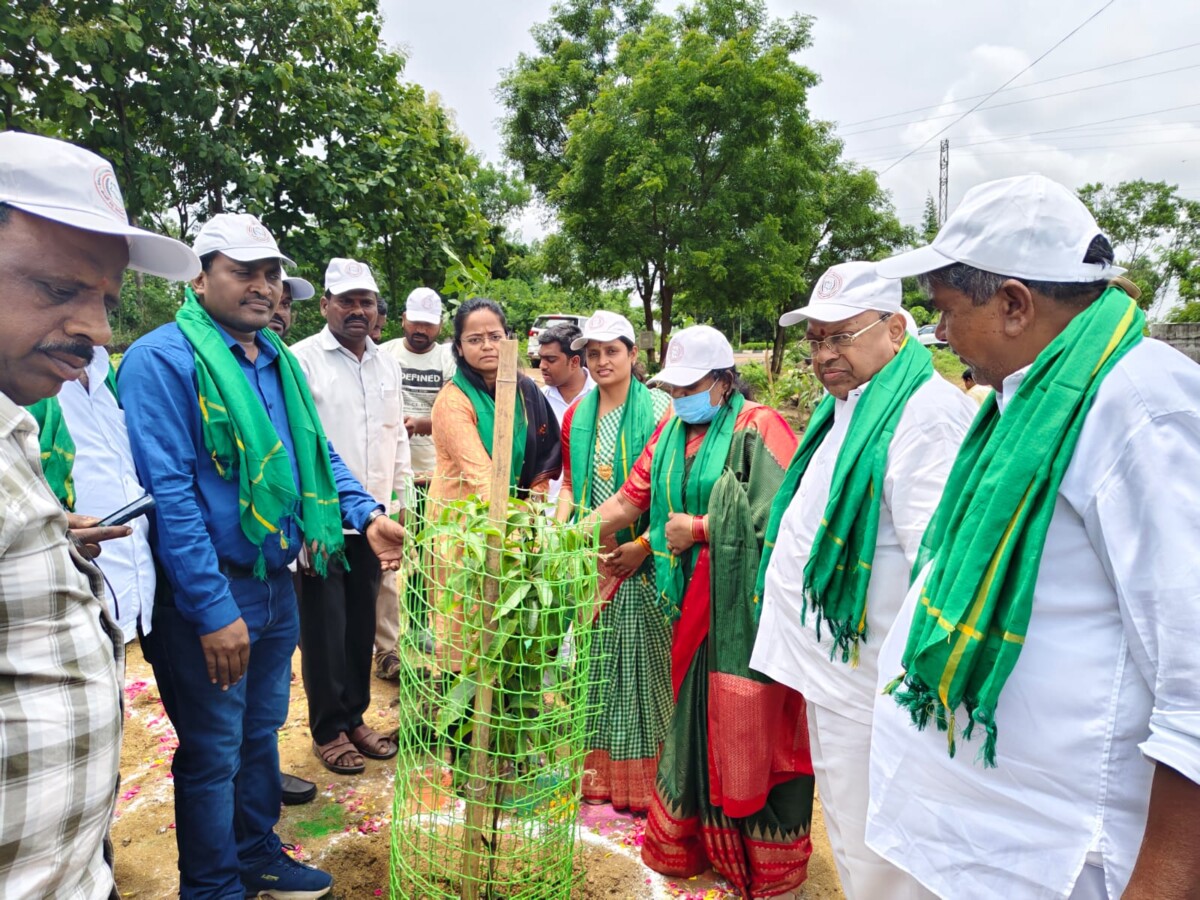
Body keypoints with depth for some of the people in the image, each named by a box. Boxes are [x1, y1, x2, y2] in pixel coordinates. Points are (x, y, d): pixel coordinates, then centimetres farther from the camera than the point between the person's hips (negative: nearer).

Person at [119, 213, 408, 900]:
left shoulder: (279, 361, 9)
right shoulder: (164, 359, -15)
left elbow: (318, 452, 16)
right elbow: (169, 492, -21)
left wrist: (367, 514, 0)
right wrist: (214, 610, -23)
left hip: (277, 582, 8)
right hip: (208, 595, -7)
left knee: (262, 731, 22)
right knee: (213, 752, 8)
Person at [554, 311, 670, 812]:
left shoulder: (659, 409, -8)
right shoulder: (576, 414, 9)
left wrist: (643, 544, -17)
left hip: (640, 559, -5)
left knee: (638, 664, 2)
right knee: (590, 664, 11)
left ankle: (641, 781, 19)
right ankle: (593, 774, 28)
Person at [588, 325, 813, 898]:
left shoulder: (757, 428, -11)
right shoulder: (672, 430, 9)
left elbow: (781, 513, -20)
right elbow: (629, 500, 8)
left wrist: (700, 528, -14)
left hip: (745, 604, -6)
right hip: (692, 602, 6)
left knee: (746, 727, 4)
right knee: (693, 717, 15)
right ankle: (687, 843, 34)